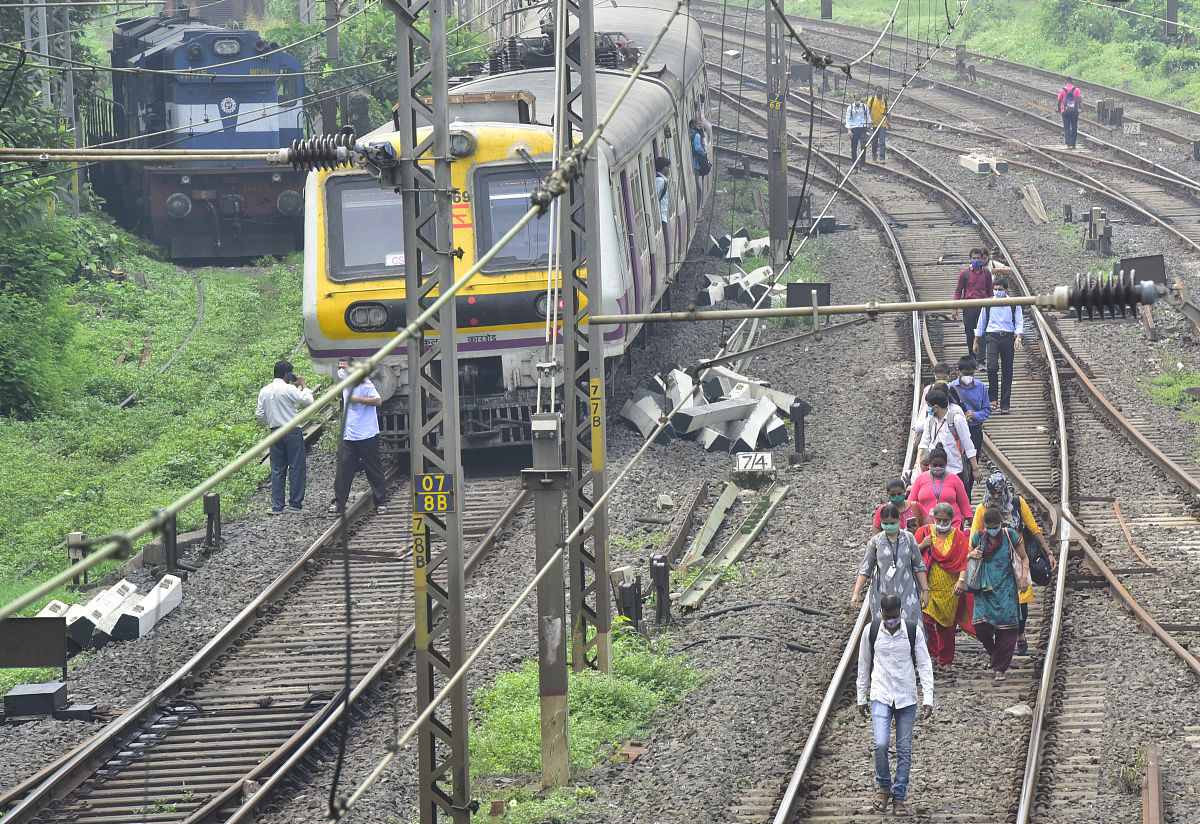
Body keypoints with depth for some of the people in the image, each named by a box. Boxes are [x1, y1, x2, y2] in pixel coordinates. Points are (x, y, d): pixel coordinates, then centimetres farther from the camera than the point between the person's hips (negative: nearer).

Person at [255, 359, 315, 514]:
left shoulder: (264, 391, 5)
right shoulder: (289, 389, -13)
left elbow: (259, 415, 7)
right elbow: (308, 400, -10)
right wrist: (303, 385, 4)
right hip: (292, 431, -5)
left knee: (277, 470, 8)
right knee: (296, 467, 3)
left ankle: (277, 506, 6)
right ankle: (296, 503, 4)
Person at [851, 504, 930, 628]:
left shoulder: (908, 538, 4)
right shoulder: (876, 542, 3)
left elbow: (919, 567, 8)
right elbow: (865, 569, 3)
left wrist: (925, 590, 5)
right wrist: (856, 593, -5)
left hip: (907, 594, 0)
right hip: (882, 593, 0)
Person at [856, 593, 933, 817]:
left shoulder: (912, 631, -4)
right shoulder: (871, 631, -2)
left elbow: (924, 665, 0)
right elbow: (864, 666, 10)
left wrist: (928, 699, -7)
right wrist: (861, 699, 12)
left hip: (907, 698, 0)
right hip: (881, 696, 0)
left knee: (904, 749, 2)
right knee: (880, 744, -15)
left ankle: (899, 798, 13)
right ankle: (883, 787, 9)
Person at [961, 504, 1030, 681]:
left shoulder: (1010, 536, -3)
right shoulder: (978, 537, 2)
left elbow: (1024, 558, 6)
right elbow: (968, 558, 17)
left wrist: (1024, 576, -8)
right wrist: (962, 580, 2)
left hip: (1006, 588, -1)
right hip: (985, 588, 2)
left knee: (1005, 629, -5)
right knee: (981, 625, -11)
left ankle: (1001, 667, 6)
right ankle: (992, 650, 22)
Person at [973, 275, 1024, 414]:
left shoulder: (1014, 305, 5)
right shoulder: (988, 304, 8)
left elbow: (1019, 322, 1)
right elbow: (981, 323, 16)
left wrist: (1018, 337, -16)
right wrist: (976, 342, 15)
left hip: (1008, 337, 0)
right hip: (993, 336, 0)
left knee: (1007, 371, 1)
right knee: (992, 366, -21)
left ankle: (1005, 405, 6)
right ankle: (993, 397, -5)